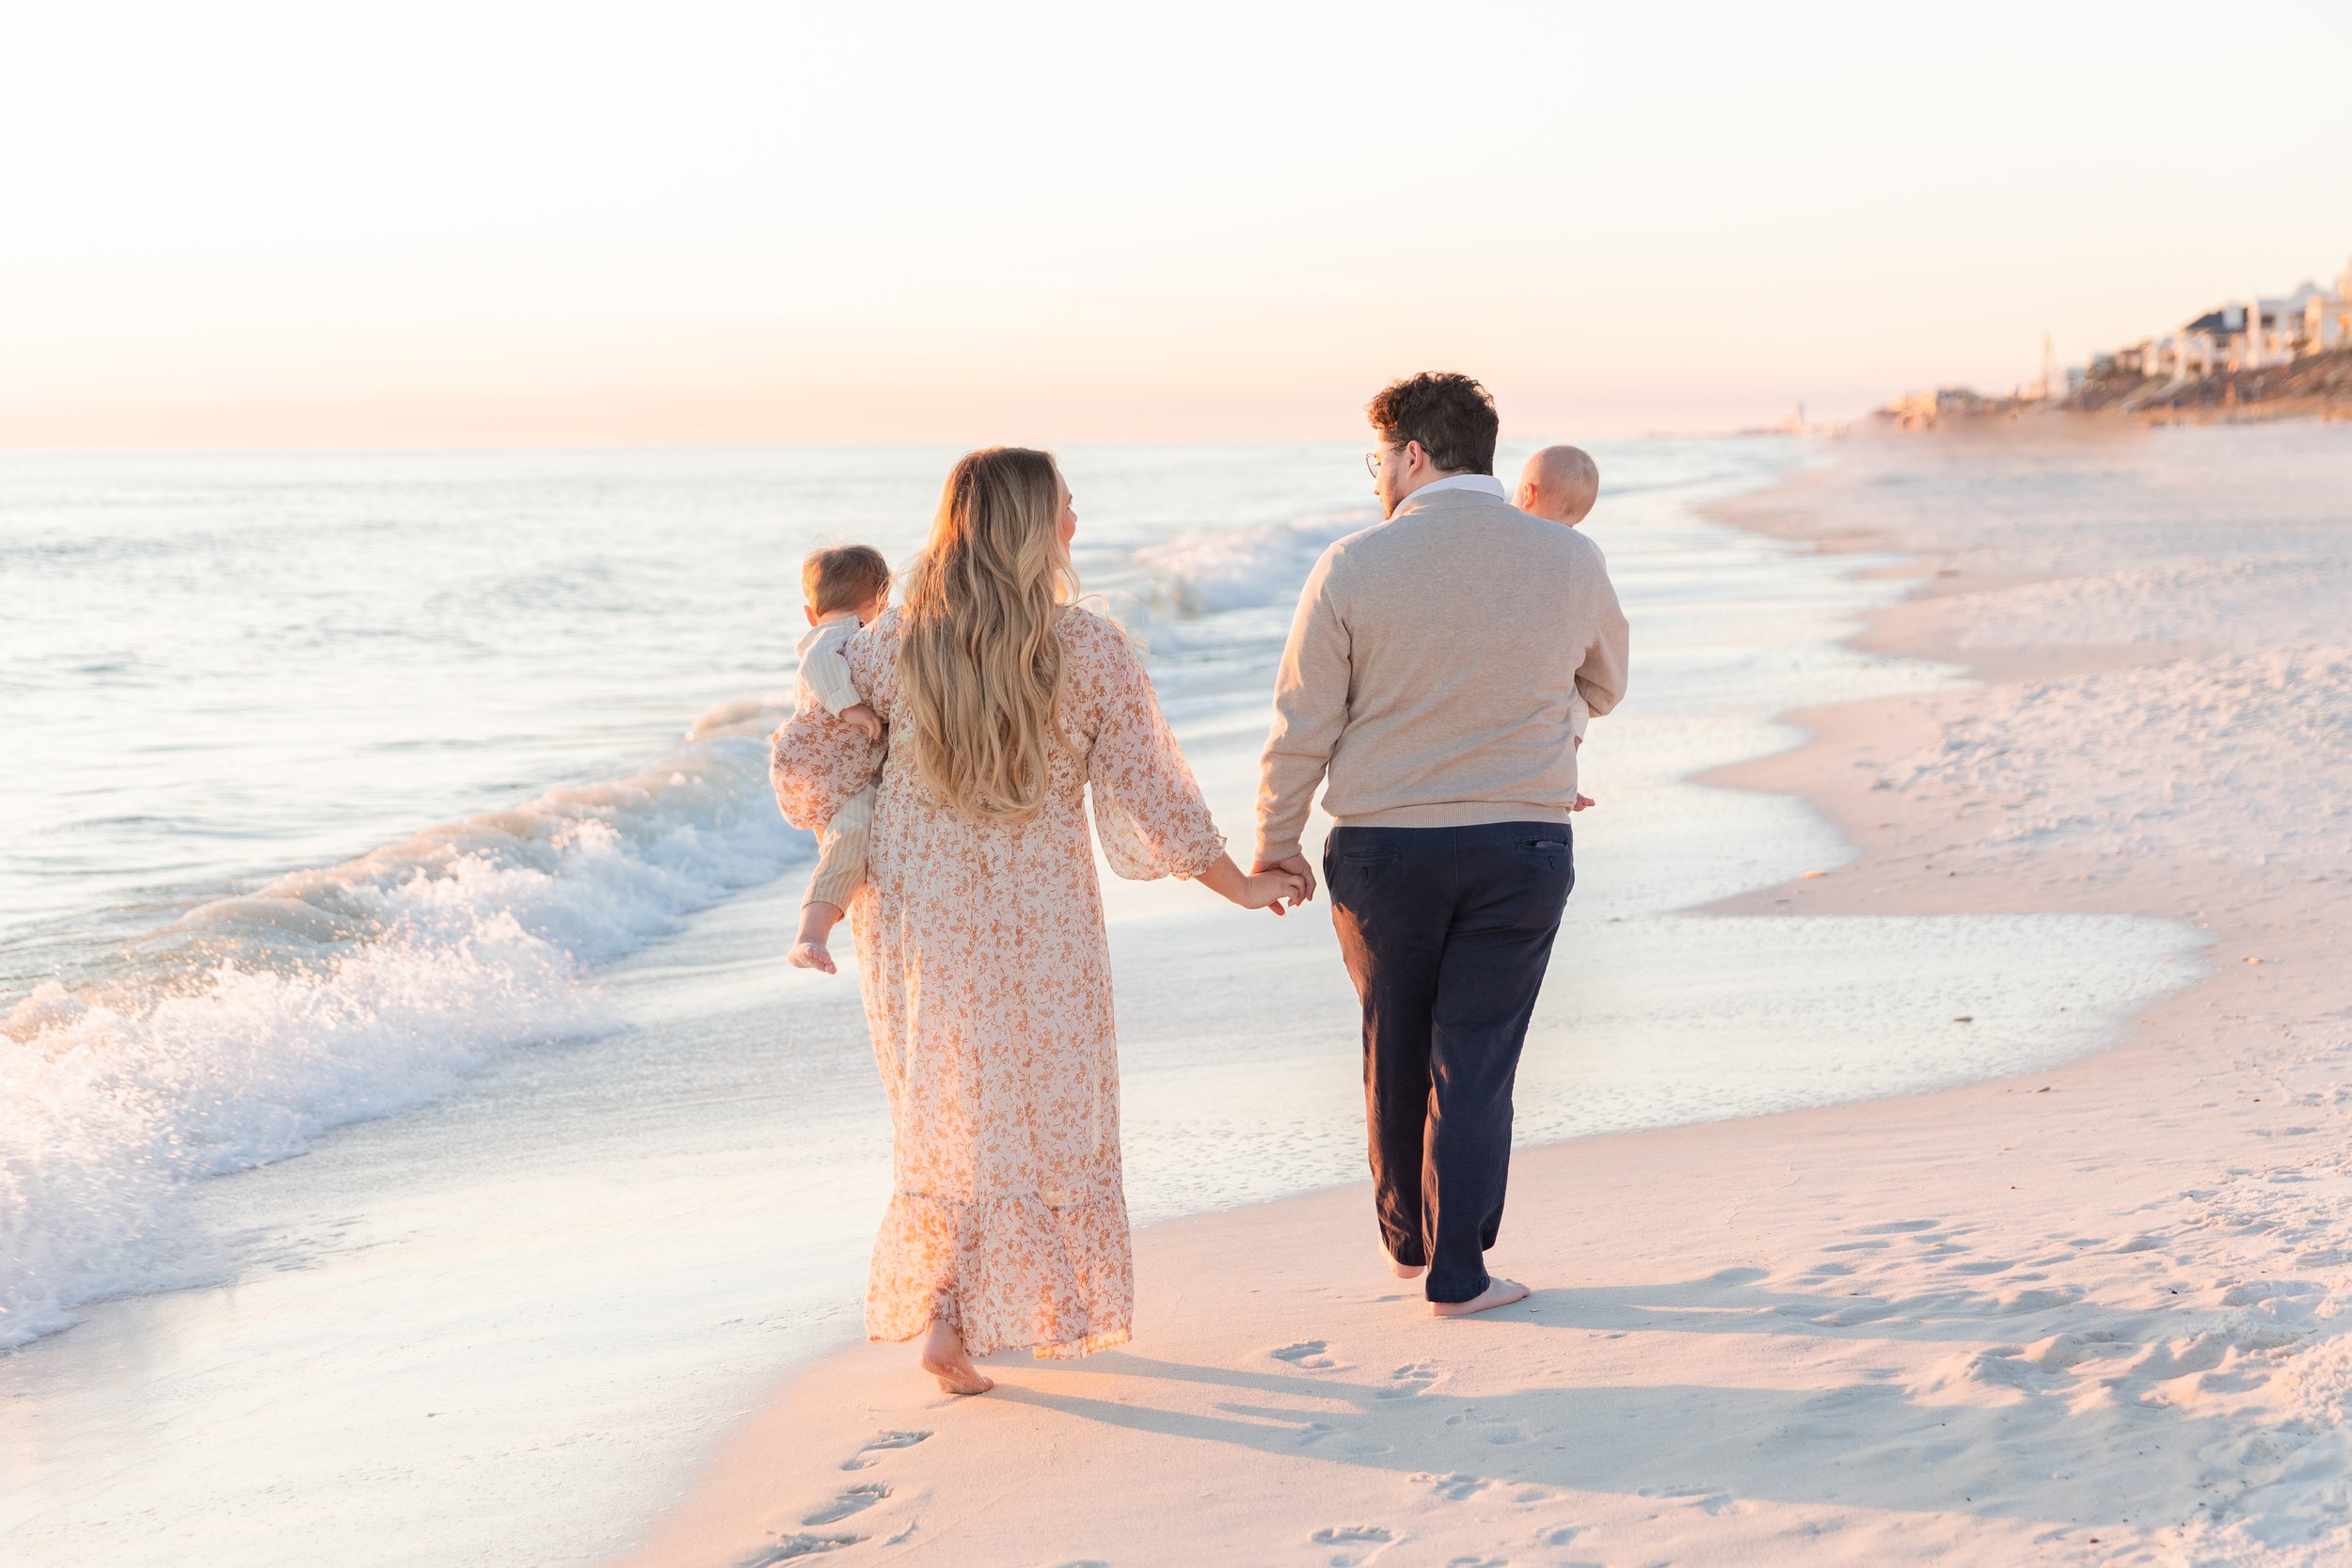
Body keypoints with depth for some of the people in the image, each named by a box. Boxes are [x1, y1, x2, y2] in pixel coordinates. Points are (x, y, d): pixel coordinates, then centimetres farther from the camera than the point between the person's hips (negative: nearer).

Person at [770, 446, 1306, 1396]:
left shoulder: (892, 647, -8)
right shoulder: (1091, 653, -13)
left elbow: (805, 763, -3)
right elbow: (1148, 794, -8)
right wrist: (1242, 885, 5)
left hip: (917, 916, 3)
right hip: (1037, 925, -2)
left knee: (945, 1111, 18)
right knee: (1036, 1113, 14)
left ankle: (940, 1310, 17)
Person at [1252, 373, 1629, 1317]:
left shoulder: (1355, 566, -11)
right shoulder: (1570, 561, -2)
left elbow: (1301, 727, -6)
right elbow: (1605, 688, 16)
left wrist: (1274, 844, 7)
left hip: (1384, 848, -1)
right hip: (1522, 848, 1)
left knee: (1395, 1050, 17)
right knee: (1475, 1060, 6)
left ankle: (1407, 1239, 32)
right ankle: (1456, 1274, 8)